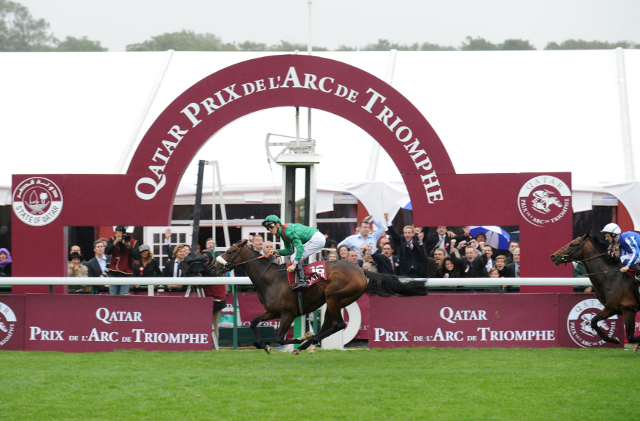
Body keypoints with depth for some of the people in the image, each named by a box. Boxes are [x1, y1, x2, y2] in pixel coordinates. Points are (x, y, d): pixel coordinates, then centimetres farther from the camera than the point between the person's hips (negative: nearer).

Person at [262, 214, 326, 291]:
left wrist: (294, 264, -30)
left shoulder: (287, 230, -19)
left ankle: (301, 281, -23)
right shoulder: (283, 234, 12)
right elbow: (289, 250, 20)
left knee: (295, 258, -15)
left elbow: (300, 247, -26)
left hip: (316, 239, -10)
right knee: (296, 258, 16)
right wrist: (277, 252, 2)